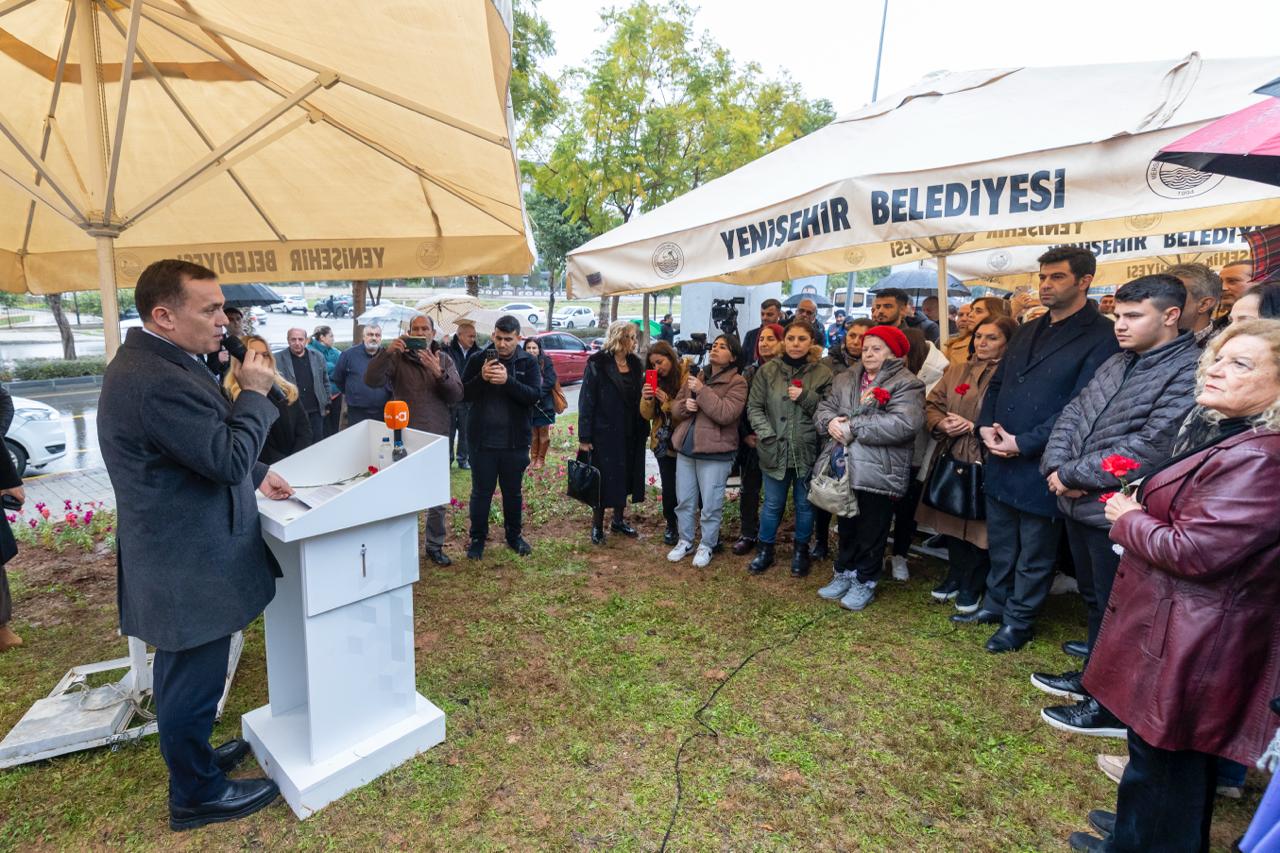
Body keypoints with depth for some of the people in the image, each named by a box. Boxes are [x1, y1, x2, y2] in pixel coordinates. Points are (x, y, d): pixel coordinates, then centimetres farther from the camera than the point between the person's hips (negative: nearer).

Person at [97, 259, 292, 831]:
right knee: (194, 678, 8)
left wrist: (255, 476, 10)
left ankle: (191, 754, 47)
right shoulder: (160, 381, -28)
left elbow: (204, 448, 17)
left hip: (176, 553, 11)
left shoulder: (154, 363, 8)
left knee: (183, 671, 26)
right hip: (190, 566, -11)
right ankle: (197, 794, 28)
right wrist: (254, 392, -16)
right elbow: (229, 458, -27)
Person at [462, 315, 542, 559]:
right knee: (481, 492, 10)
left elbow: (535, 395, -14)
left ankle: (514, 535, 32)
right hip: (482, 440, 0)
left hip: (515, 441, 0)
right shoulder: (478, 359, 0)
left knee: (513, 491, 15)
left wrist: (508, 380, -28)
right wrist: (482, 378, -22)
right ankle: (478, 538, 26)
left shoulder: (528, 362, -2)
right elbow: (463, 393, -4)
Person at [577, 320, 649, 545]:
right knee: (604, 478, 1)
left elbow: (639, 398, 10)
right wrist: (584, 437, -15)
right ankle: (597, 525, 16)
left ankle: (618, 520, 30)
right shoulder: (598, 364, -10)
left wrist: (643, 430, 2)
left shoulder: (635, 363, 8)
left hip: (631, 433, 6)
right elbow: (586, 400, -12)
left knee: (625, 476, 14)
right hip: (605, 432, -6)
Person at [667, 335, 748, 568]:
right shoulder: (695, 377, 10)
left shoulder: (737, 382, -8)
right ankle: (685, 541, 32)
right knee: (685, 501, 15)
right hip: (685, 448, 6)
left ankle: (706, 546, 23)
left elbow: (726, 414, -22)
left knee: (710, 505, 4)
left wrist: (702, 391, -20)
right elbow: (674, 409, 12)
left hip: (715, 453, -6)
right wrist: (685, 405, -11)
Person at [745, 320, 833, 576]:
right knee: (773, 504, 13)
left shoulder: (822, 373, -1)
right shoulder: (767, 370, 0)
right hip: (775, 450, 0)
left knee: (805, 504, 14)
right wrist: (767, 435, -10)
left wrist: (806, 397, -17)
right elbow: (754, 407, 0)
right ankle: (765, 550, 31)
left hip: (807, 451, 0)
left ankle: (800, 551, 34)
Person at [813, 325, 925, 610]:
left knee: (871, 532, 8)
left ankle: (865, 581, 26)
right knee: (846, 526, 20)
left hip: (879, 474, -6)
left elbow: (903, 424, -23)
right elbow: (824, 408, 11)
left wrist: (853, 427, -20)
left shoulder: (906, 384, -8)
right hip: (845, 469, 6)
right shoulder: (846, 380, 13)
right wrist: (830, 421, -14)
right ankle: (845, 573, 36)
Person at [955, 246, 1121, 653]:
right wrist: (986, 425, -2)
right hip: (1001, 458, 7)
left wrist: (1023, 444, -18)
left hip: (1040, 464, -7)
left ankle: (1018, 620, 26)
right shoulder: (1028, 332, 14)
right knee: (1001, 543, 20)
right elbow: (997, 382, 16)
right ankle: (996, 603, 37)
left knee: (1034, 552, 10)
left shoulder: (1102, 337, -11)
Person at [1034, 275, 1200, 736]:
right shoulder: (1116, 363, 11)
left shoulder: (1191, 373, -16)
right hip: (1081, 506, 8)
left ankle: (1113, 707, 24)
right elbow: (1073, 413, 9)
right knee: (1094, 599, 23)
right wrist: (1057, 465, -8)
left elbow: (1150, 448, -24)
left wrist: (1073, 475, -16)